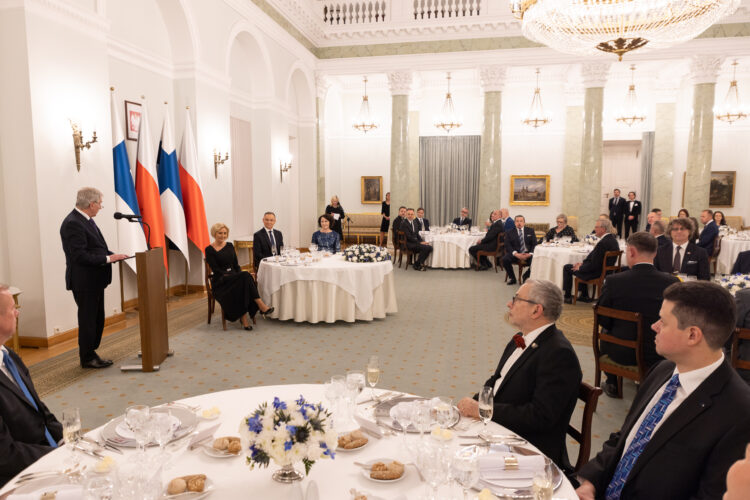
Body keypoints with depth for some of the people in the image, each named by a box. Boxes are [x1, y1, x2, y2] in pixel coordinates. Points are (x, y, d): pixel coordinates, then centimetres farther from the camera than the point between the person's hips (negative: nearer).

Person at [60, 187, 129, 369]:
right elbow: (80, 256, -25)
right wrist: (108, 259, -22)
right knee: (88, 320, 2)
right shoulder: (72, 224, -19)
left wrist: (112, 254, 5)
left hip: (94, 280, 10)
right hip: (84, 282, -10)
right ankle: (87, 358, 15)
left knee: (97, 319, 17)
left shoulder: (86, 220, 12)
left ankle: (87, 352, 30)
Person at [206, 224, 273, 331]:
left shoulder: (229, 246, 15)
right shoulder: (209, 250, -2)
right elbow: (216, 270, -10)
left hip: (233, 277, 5)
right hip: (219, 282, -5)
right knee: (245, 276, -33)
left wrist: (241, 275, -8)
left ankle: (244, 318, -36)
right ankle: (261, 306, -37)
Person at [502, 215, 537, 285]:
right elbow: (508, 246, -4)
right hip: (515, 254, -1)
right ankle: (512, 278, -5)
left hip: (528, 254, 1)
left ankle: (526, 276, 2)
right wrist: (516, 254, -22)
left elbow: (534, 244, 4)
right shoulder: (509, 233, 8)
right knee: (505, 259, -30)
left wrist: (530, 254, -16)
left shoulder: (530, 231, 13)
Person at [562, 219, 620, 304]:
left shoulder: (603, 243, -29)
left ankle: (567, 296, 14)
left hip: (597, 273, -10)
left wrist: (580, 267, -10)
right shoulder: (613, 239, 2)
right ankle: (584, 296, 32)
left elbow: (594, 265, -26)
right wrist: (583, 263, 7)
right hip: (605, 270, 10)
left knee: (567, 268, 3)